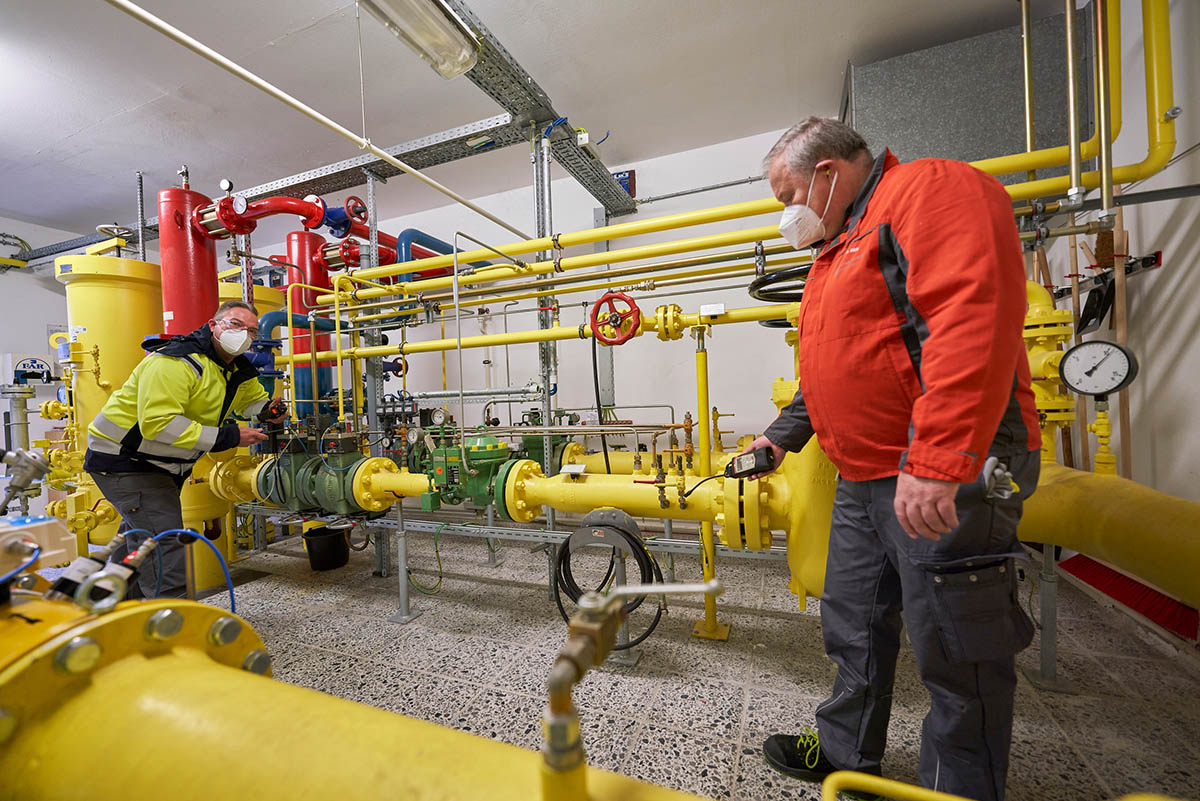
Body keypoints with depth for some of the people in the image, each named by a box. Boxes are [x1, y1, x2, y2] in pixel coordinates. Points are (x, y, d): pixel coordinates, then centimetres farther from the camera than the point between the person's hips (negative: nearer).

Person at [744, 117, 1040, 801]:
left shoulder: (933, 188, -7)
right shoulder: (836, 248, 22)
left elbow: (975, 320, -24)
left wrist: (938, 462, -30)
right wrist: (783, 435, 23)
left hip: (945, 478, -9)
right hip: (863, 480, 10)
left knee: (958, 650, 6)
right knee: (855, 627, 19)